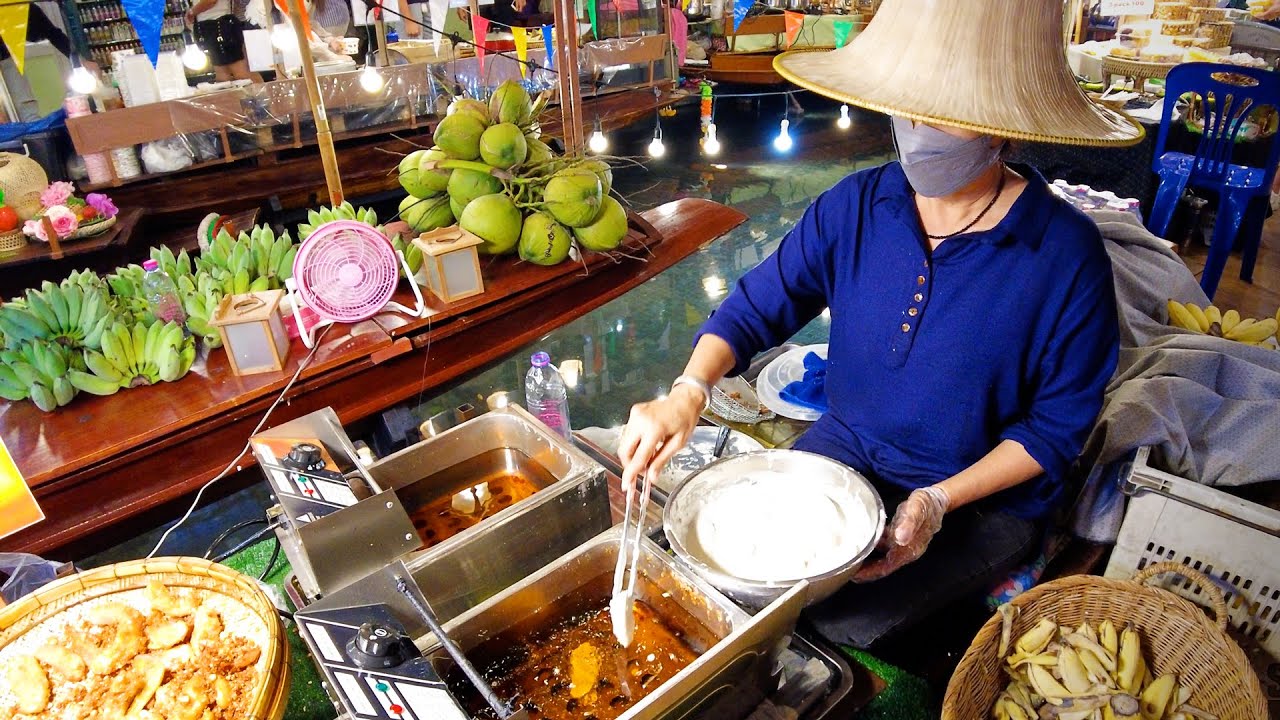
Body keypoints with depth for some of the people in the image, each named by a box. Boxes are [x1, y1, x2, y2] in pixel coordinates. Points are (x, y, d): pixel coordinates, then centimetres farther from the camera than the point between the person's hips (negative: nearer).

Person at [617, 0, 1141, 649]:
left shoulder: (1067, 255, -20)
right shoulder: (855, 205, -10)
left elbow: (1055, 427, -10)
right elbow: (756, 307, -6)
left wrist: (938, 500, -22)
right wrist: (688, 394, -24)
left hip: (986, 496, -3)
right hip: (846, 447, 4)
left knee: (836, 622, -20)